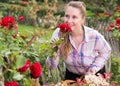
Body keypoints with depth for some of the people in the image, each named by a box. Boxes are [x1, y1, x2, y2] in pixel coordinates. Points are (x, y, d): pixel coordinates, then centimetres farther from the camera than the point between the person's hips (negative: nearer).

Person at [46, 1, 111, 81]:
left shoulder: (94, 36, -28)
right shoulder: (58, 34, -24)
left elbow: (106, 51, -5)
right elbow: (52, 66, -18)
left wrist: (94, 67, -17)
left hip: (94, 74, -1)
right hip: (72, 75, 1)